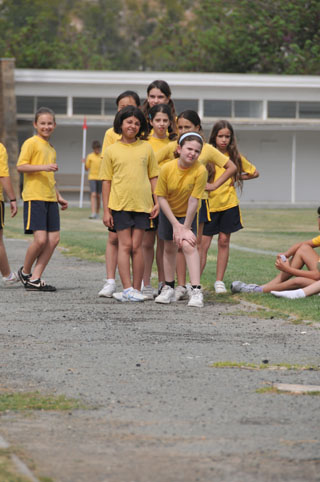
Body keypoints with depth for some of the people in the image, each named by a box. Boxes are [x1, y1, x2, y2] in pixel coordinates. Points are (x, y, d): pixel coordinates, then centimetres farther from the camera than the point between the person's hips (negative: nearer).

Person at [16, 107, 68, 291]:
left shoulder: (51, 149, 21)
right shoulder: (31, 143, -3)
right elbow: (21, 166, -13)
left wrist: (59, 196, 23)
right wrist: (43, 167, -22)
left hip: (50, 199, 8)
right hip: (34, 198, -8)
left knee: (54, 238, -1)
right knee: (40, 239, -15)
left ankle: (35, 278, 3)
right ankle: (25, 272, 9)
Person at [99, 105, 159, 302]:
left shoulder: (146, 148, 8)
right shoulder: (112, 151, 4)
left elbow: (153, 176, 12)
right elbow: (106, 181, 6)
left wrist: (157, 202, 5)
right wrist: (106, 210, 2)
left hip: (142, 203, 1)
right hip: (120, 203, -1)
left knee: (137, 246, 1)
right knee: (125, 245, -3)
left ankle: (136, 289, 4)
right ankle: (127, 289, -5)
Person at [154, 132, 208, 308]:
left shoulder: (200, 171, -27)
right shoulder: (167, 168, -22)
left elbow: (193, 201, -24)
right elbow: (161, 197, -15)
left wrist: (186, 228, -22)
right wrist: (175, 224, -16)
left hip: (188, 214, -2)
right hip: (168, 213, 2)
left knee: (188, 245, -21)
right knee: (169, 248, 13)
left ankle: (196, 291, -26)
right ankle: (168, 288, 30)